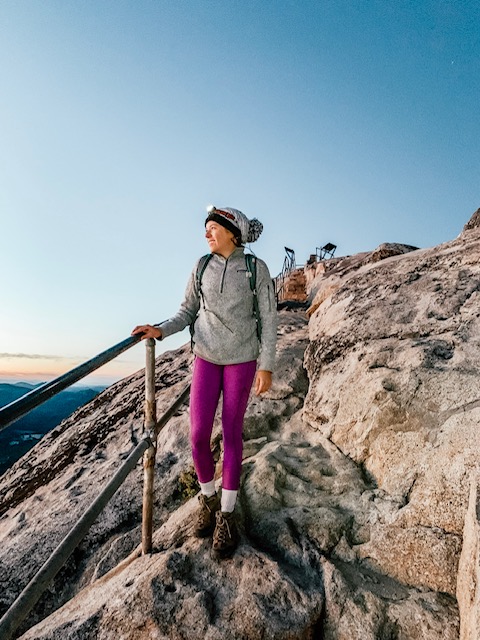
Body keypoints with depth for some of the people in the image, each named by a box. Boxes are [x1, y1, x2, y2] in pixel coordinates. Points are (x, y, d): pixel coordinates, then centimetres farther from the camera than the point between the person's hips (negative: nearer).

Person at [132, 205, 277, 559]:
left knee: (232, 433, 5)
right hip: (206, 357, 3)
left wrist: (266, 366, -9)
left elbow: (268, 319, -6)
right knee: (199, 434, -1)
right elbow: (188, 311, 7)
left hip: (242, 359, -2)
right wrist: (159, 330, -10)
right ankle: (208, 497, 27)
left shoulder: (257, 268, -6)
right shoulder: (202, 266, 2)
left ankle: (227, 513, 22)